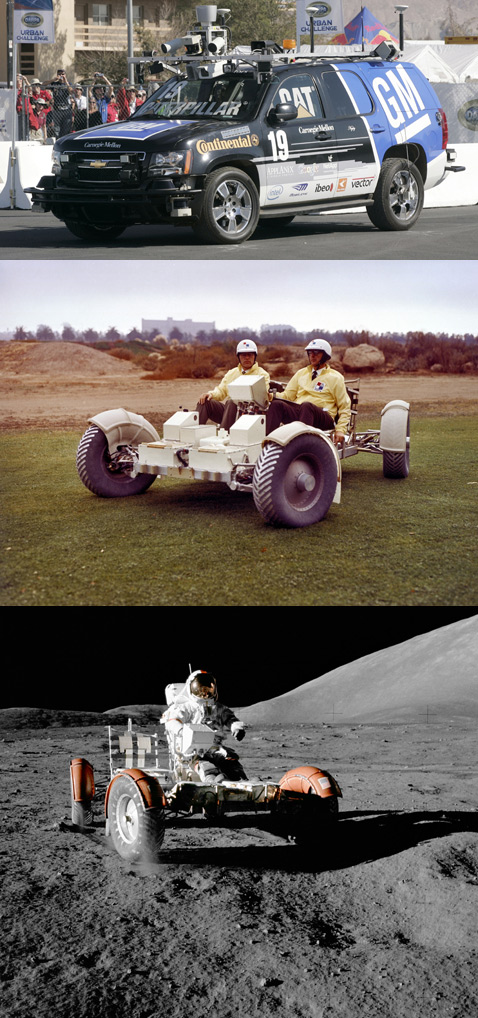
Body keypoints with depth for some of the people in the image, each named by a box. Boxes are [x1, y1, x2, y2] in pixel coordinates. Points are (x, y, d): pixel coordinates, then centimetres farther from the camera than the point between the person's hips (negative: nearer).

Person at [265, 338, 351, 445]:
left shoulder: (335, 377, 15)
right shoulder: (301, 373, 28)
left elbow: (344, 408, 12)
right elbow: (287, 395, 22)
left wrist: (340, 430, -3)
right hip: (297, 412, 4)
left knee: (306, 405, -38)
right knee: (276, 404, -26)